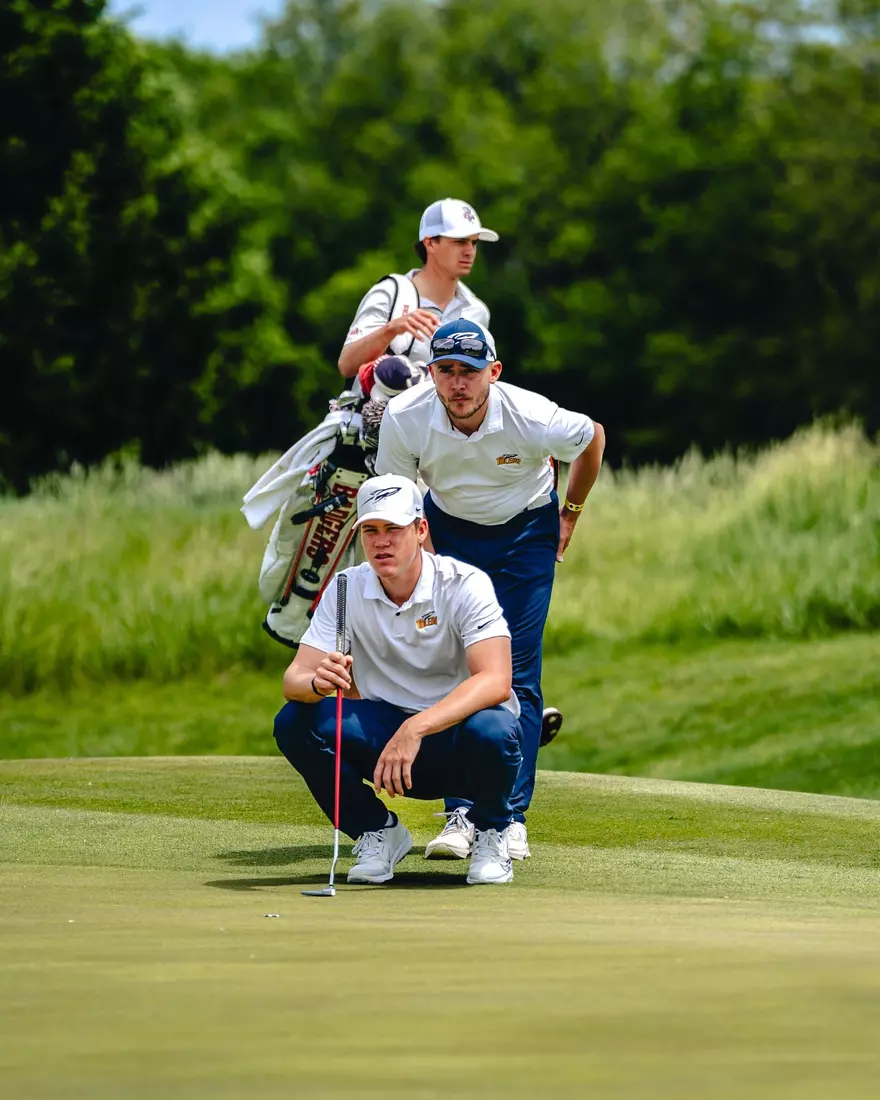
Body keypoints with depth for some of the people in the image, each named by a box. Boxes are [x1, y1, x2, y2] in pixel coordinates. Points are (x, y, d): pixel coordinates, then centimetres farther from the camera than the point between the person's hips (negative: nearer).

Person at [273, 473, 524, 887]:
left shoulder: (465, 585, -17)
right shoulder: (346, 590, -6)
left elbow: (496, 681, -31)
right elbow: (294, 679, -12)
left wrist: (415, 729, -43)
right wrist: (318, 682, -38)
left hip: (456, 728, -3)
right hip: (385, 730, 3)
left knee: (491, 729, -38)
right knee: (295, 721, -22)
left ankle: (490, 833, -4)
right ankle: (377, 833, 1)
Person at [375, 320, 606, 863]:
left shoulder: (533, 419, -30)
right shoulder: (405, 419, -26)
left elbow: (592, 437, -6)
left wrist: (570, 516, 4)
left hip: (525, 531, -2)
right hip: (449, 529, 2)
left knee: (517, 674, -9)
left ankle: (511, 817, -5)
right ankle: (462, 813, -4)